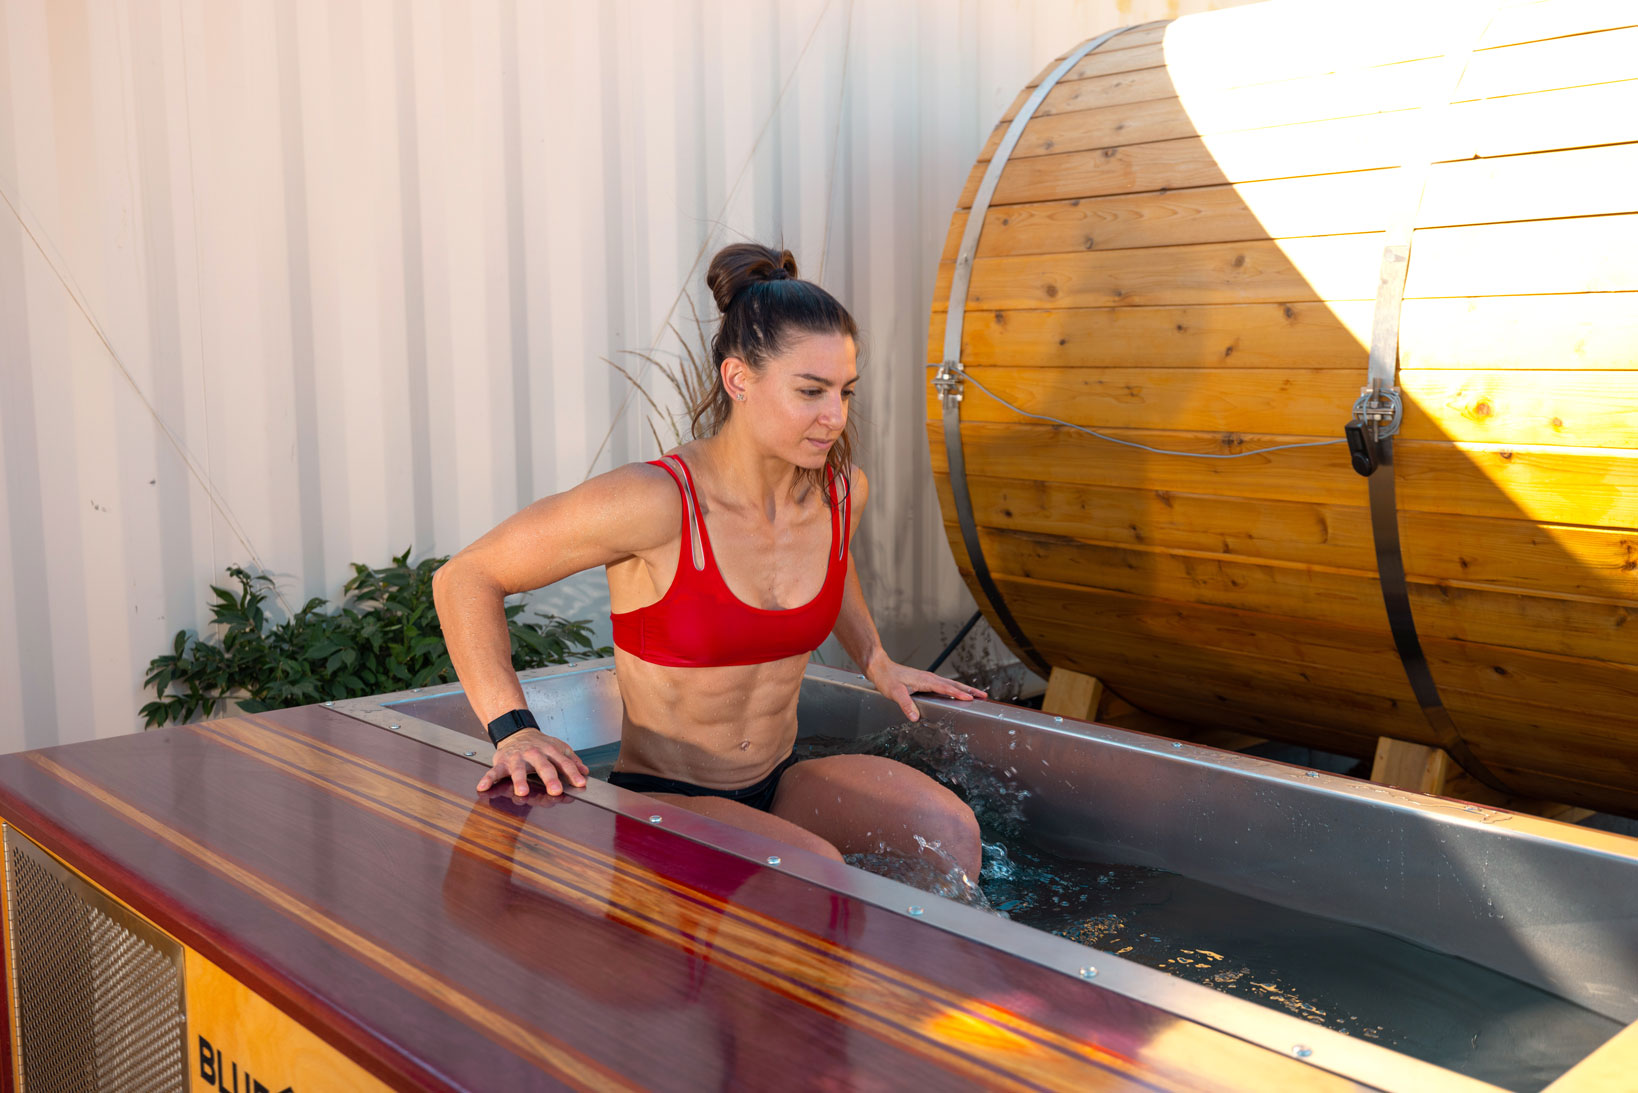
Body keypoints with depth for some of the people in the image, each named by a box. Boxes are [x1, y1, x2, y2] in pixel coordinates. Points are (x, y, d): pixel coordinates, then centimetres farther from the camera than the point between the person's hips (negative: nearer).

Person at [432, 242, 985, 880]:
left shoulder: (843, 492, -2)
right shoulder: (655, 502, -22)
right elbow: (465, 579, -14)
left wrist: (876, 662, 22)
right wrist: (513, 730, -25)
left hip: (779, 786, 6)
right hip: (662, 804, -5)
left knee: (951, 829, -20)